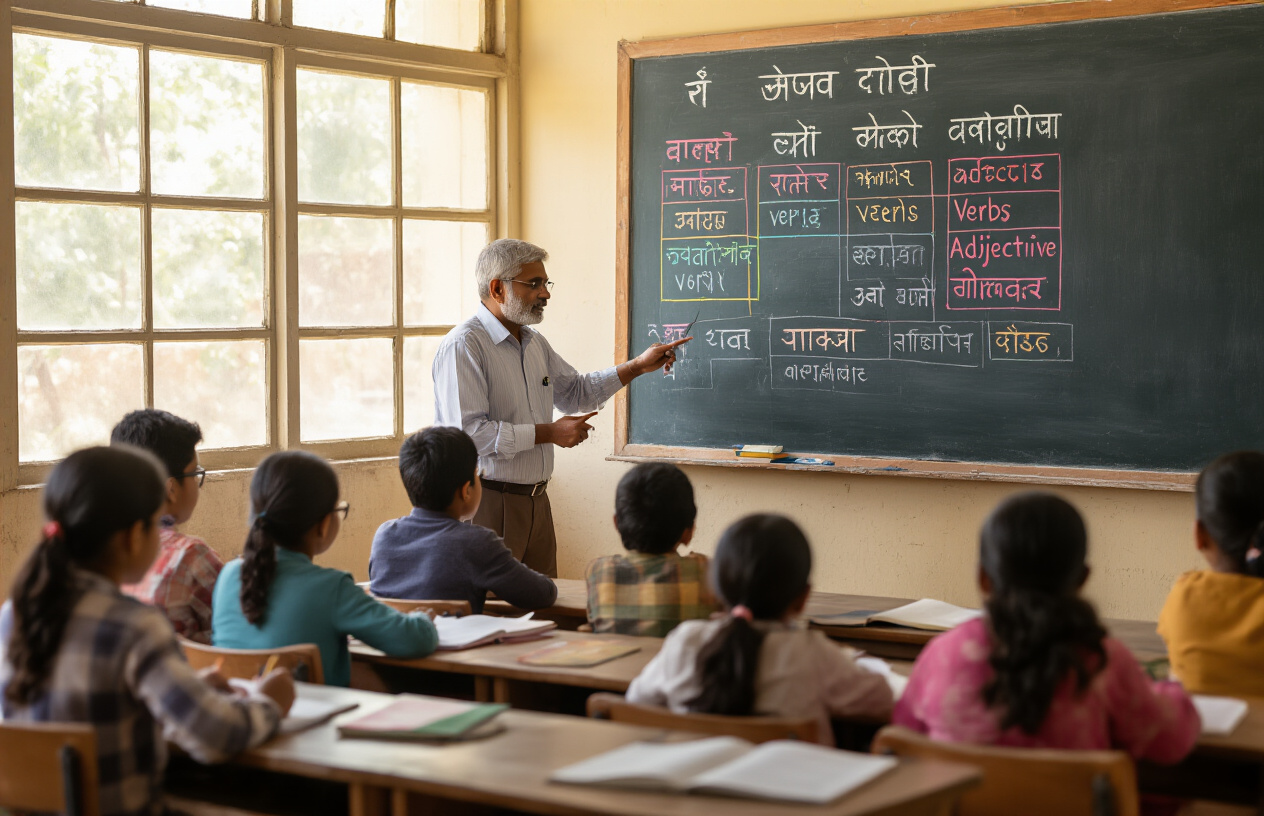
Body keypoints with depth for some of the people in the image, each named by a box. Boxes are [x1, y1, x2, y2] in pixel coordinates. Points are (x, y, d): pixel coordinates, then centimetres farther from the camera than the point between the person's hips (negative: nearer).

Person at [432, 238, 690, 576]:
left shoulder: (535, 343, 14)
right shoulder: (464, 345, -15)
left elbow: (575, 392, 29)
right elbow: (469, 432, -24)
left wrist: (637, 366, 18)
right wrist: (548, 432, -18)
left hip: (535, 499, 9)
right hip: (488, 502, -9)